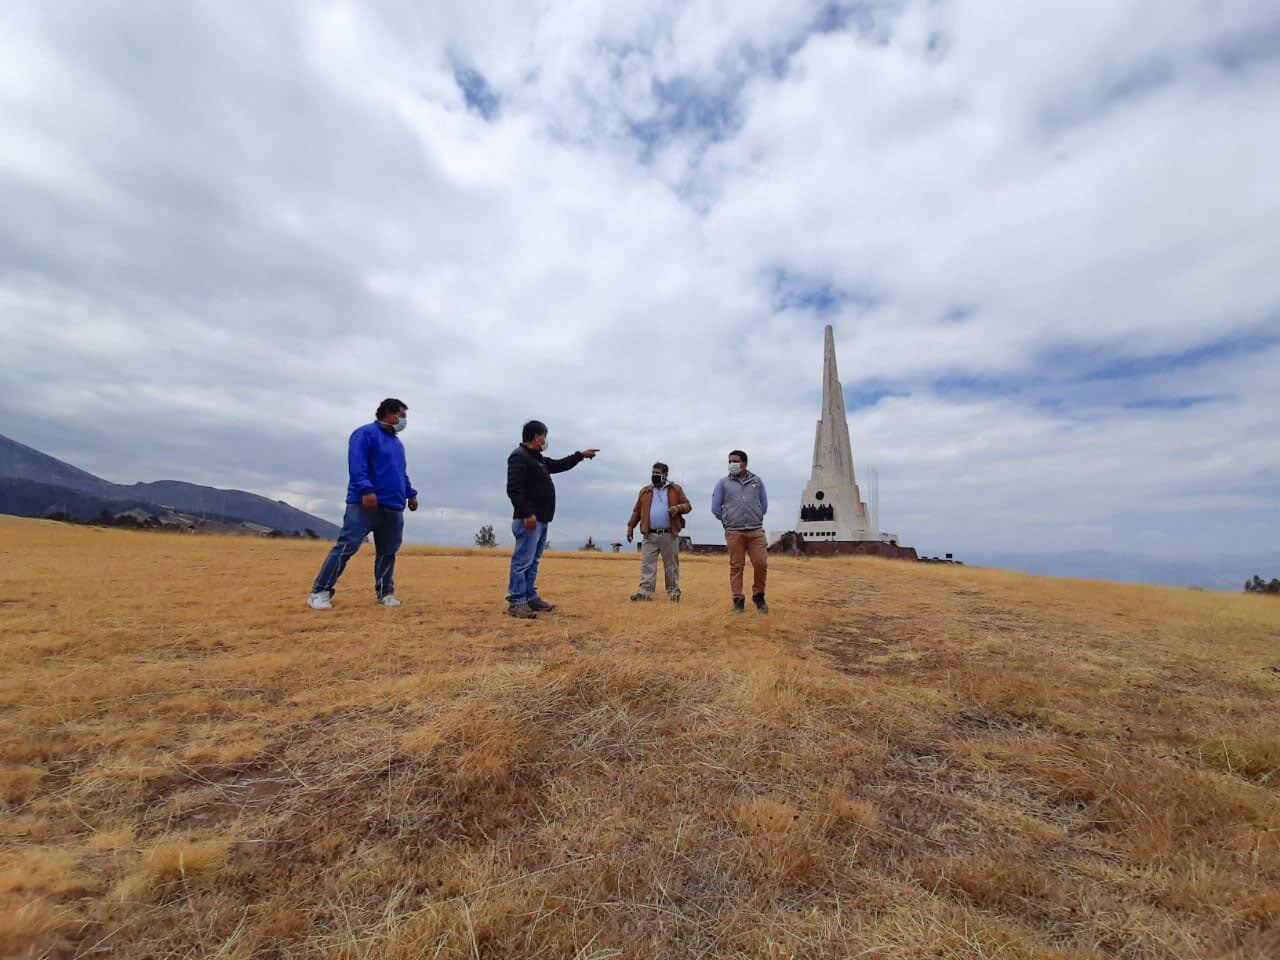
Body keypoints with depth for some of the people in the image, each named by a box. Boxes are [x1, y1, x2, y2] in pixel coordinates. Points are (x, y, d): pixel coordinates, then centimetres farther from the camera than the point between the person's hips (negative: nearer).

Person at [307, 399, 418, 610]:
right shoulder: (365, 433, -1)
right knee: (346, 547, -9)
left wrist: (410, 494, 23)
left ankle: (385, 593, 17)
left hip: (393, 508, 8)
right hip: (364, 504, -7)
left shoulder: (397, 443, 24)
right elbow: (357, 465, -13)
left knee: (387, 552, 9)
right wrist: (366, 490, -24)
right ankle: (320, 593, -1)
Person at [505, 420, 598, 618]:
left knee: (533, 561, 14)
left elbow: (559, 465, 37)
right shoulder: (519, 457, -11)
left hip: (542, 520, 11)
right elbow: (514, 489, -20)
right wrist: (527, 514, -25)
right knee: (522, 561, -8)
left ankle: (530, 598, 22)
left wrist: (581, 455, 40)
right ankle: (516, 602, -3)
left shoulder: (538, 459, 21)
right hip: (529, 520, -10)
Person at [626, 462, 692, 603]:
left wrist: (678, 508, -15)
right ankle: (645, 591, -4)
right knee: (647, 564, -4)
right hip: (650, 535, 2)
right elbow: (637, 511, 15)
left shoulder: (675, 489, 8)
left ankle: (673, 592, 13)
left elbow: (687, 505, 5)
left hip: (670, 535, -2)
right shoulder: (645, 491, 14)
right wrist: (630, 527, 8)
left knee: (671, 565, 4)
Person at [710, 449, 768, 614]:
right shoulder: (723, 483, 7)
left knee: (761, 564, -6)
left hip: (756, 531, 1)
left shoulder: (757, 481, 12)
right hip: (734, 532, -1)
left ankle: (758, 596, 13)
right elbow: (715, 508, 10)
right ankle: (738, 600, 9)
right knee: (736, 566, 0)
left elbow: (764, 505, 18)